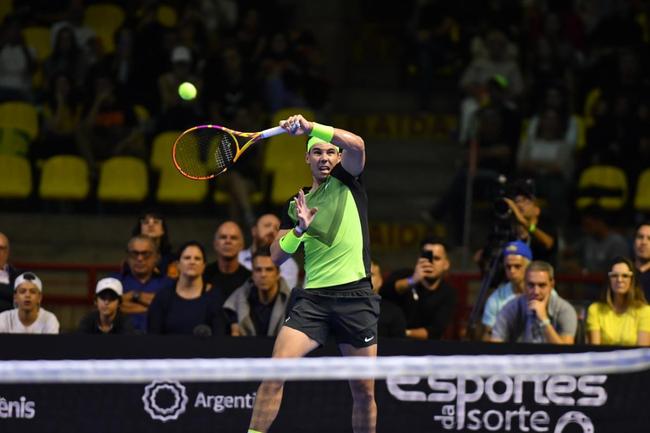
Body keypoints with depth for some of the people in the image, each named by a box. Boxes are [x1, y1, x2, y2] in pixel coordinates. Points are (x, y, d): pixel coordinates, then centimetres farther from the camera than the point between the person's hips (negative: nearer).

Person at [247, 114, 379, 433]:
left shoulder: (346, 181, 8)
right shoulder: (297, 204, 17)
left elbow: (357, 145, -14)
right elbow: (277, 257, 13)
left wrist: (310, 127, -24)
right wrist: (299, 229, -5)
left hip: (355, 296, -2)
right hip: (313, 298, 2)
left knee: (364, 391, 3)